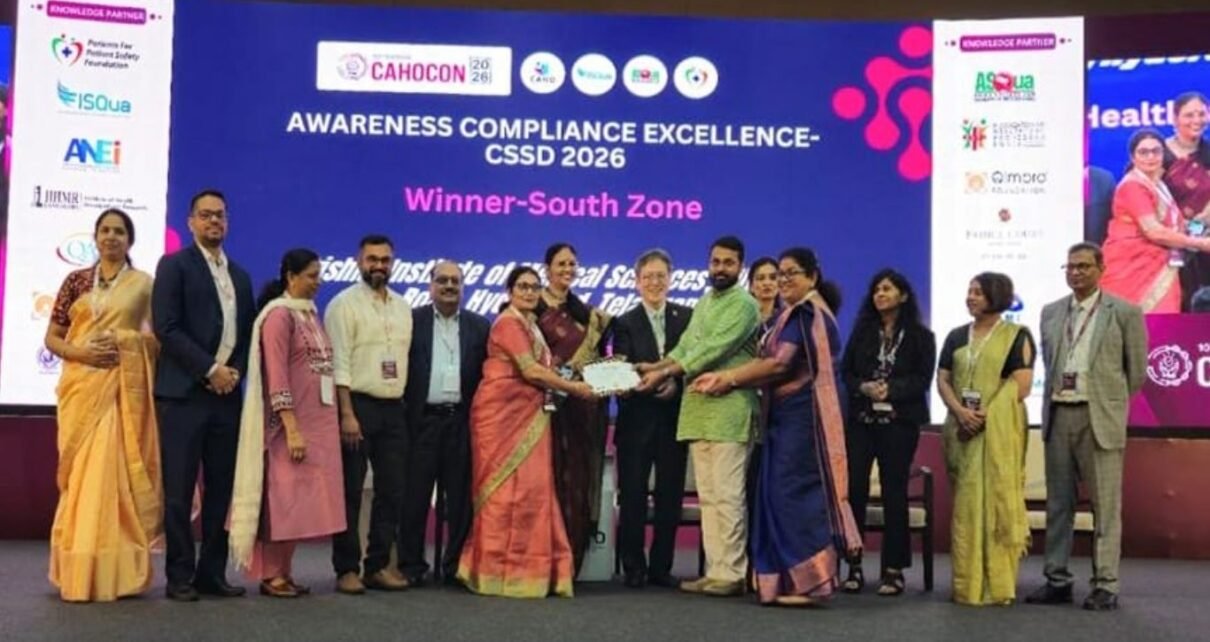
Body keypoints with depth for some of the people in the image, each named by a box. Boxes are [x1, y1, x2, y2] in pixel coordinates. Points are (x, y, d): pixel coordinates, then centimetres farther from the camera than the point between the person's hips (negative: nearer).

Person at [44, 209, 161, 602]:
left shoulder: (144, 284, 6)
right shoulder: (76, 281, 11)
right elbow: (52, 337, 9)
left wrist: (124, 341, -10)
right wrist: (81, 352, -9)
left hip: (123, 387, -2)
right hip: (82, 385, 2)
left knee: (115, 471, -6)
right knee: (81, 472, 2)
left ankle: (114, 572, 0)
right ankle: (79, 572, 8)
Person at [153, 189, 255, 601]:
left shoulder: (240, 276, 18)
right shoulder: (174, 265, 0)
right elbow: (166, 328, -10)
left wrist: (236, 372, -2)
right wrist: (210, 370, -13)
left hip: (227, 394, 6)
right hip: (184, 393, -6)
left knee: (221, 488, 6)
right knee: (180, 489, -2)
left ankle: (212, 572, 13)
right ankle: (180, 576, 5)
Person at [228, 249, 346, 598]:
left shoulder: (311, 313, 14)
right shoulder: (279, 315, -9)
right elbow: (276, 376, -15)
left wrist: (327, 424, 10)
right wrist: (291, 428, -20)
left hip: (319, 421, 8)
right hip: (292, 424, -7)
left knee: (302, 499, 10)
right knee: (285, 497, -2)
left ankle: (284, 572, 17)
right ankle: (270, 575, 7)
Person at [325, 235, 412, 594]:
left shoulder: (402, 307, 14)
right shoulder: (344, 304, -4)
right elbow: (339, 363, -11)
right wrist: (347, 414, -17)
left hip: (394, 408, 6)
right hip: (358, 405, -6)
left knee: (392, 490, 7)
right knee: (350, 492, 0)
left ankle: (379, 565, 17)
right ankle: (346, 569, 8)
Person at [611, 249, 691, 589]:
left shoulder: (688, 317, 8)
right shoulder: (625, 324, 6)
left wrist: (677, 382, -15)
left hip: (674, 418, 1)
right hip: (637, 420, -1)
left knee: (670, 495, 4)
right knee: (633, 496, 2)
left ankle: (661, 567, 15)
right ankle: (634, 567, 12)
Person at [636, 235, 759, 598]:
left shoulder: (744, 304, -5)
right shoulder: (703, 304, 21)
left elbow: (713, 349, -15)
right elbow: (685, 348, 14)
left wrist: (665, 373, -18)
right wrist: (655, 367, -5)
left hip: (728, 410, -8)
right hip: (697, 408, 8)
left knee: (727, 495, -7)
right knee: (708, 496, 8)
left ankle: (731, 573, -2)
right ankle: (714, 571, 12)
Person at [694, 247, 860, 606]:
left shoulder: (805, 313, -11)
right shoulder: (808, 312, 20)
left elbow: (780, 364, -19)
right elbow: (775, 363, 13)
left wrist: (728, 379, -9)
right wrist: (725, 377, 2)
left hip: (803, 414, -10)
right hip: (795, 414, 10)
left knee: (794, 490, -8)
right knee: (788, 491, 9)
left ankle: (807, 581, -5)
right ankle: (794, 579, 12)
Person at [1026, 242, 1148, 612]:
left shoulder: (1124, 313, -1)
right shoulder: (1051, 312, 12)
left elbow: (1137, 371, 4)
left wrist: (1110, 403, 9)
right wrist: (1056, 394, 13)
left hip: (1099, 418, -4)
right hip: (1058, 415, 4)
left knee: (1105, 506, 0)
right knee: (1058, 503, 9)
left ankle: (1105, 587, 6)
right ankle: (1057, 581, 17)